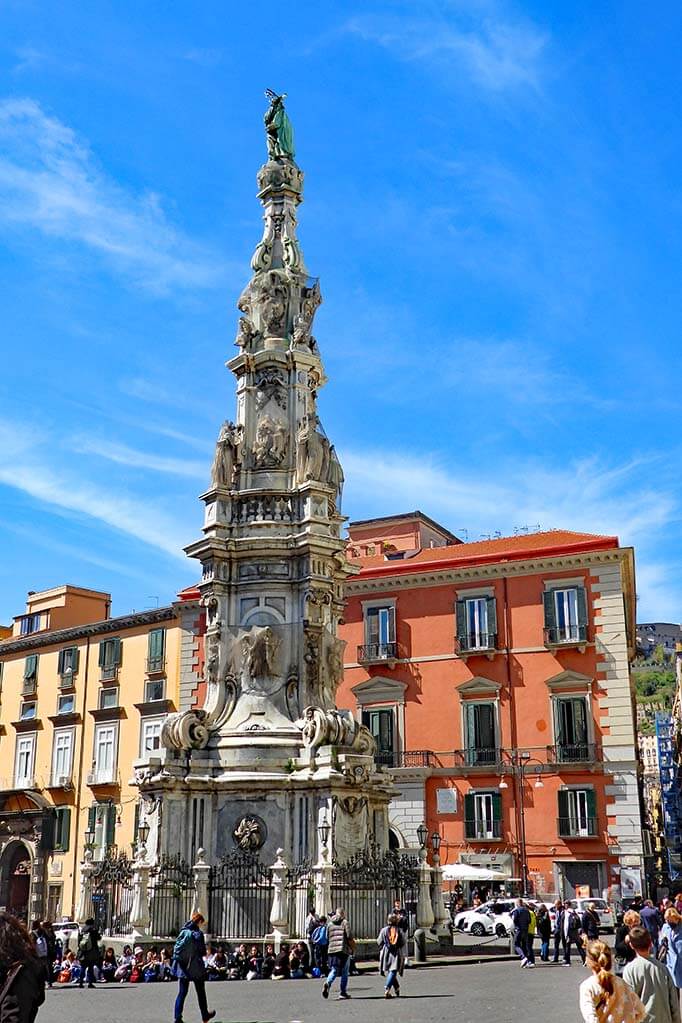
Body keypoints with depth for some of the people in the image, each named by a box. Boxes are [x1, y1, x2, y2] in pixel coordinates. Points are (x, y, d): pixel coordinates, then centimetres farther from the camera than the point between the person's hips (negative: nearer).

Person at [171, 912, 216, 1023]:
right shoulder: (198, 933, -11)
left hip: (183, 967, 3)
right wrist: (206, 952, 10)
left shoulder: (183, 932, 1)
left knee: (182, 993, 7)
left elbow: (176, 948, -1)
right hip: (196, 968, -3)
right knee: (200, 993, 13)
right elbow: (202, 952, -10)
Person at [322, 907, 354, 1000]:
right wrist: (352, 946, 6)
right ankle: (343, 993, 8)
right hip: (343, 949, -4)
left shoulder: (329, 924, 12)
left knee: (334, 970, 10)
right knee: (344, 972, 7)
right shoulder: (345, 922, -2)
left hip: (332, 949, 4)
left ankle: (327, 983, -17)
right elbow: (349, 936, -10)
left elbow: (327, 937, 12)